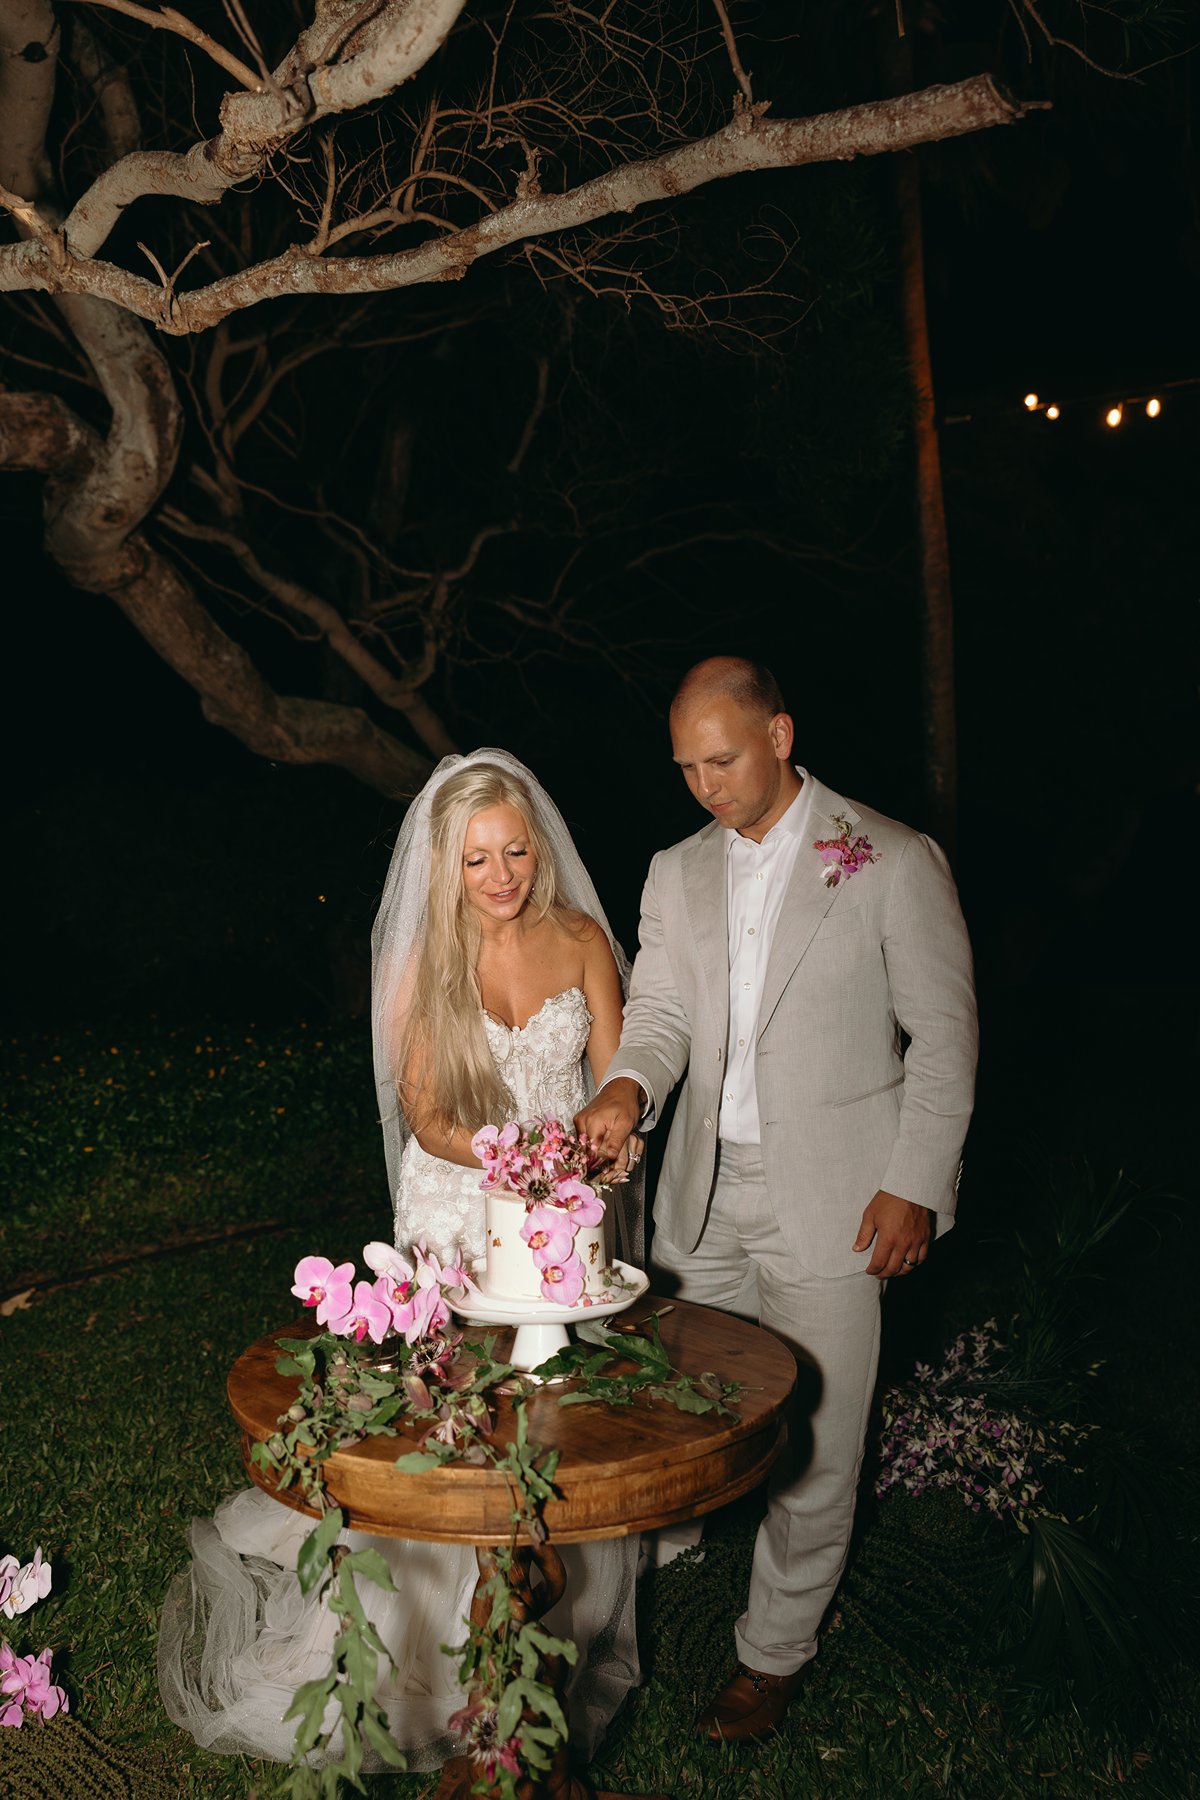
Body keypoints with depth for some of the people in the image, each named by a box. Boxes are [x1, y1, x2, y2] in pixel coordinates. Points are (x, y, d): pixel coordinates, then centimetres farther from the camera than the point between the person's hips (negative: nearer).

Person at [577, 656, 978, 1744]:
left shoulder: (894, 862, -6)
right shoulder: (678, 874, 8)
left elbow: (944, 1035, -5)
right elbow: (661, 1012, 4)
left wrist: (914, 1184, -9)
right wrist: (627, 1086, -19)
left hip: (831, 1198, -4)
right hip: (703, 1193, 4)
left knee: (812, 1440, 4)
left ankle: (776, 1651, 23)